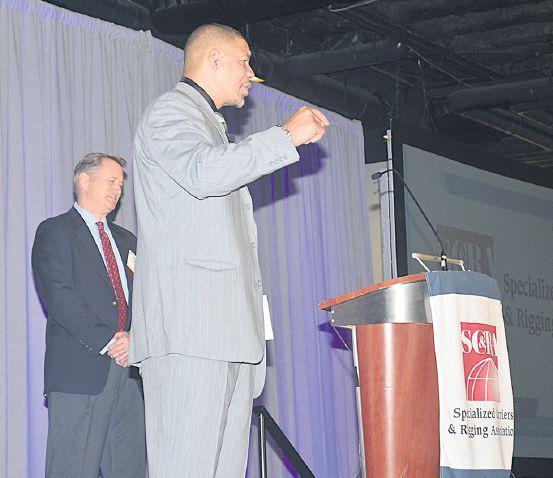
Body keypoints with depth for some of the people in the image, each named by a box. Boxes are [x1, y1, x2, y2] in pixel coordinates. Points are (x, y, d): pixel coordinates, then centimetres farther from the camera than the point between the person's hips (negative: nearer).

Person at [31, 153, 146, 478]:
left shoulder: (127, 240, 24)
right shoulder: (55, 231, 2)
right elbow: (59, 296, -10)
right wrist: (107, 342, -15)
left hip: (129, 370, 6)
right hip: (80, 370, -6)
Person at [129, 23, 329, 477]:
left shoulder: (211, 125, 33)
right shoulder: (170, 111, 1)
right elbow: (203, 173, -19)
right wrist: (285, 136, -12)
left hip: (229, 328, 10)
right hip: (188, 323, -10)